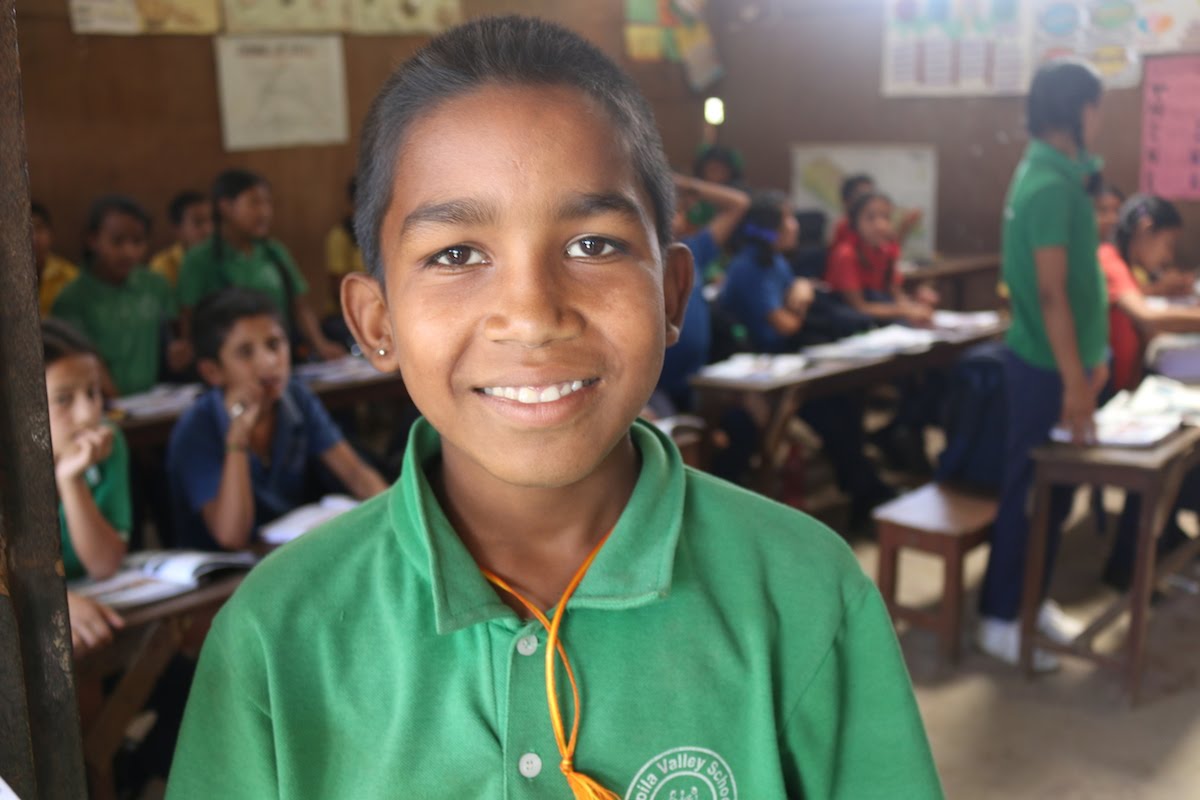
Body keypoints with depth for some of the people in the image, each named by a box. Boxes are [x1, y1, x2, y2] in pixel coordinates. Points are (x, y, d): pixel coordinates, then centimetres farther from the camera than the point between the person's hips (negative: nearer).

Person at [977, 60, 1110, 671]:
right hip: (1046, 366, -9)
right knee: (1032, 491, 0)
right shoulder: (1050, 186, -20)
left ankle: (1032, 601, 29)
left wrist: (1090, 358, 18)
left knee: (1053, 490, 16)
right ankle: (999, 619, 11)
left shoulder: (1055, 174, 11)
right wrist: (1074, 379, -21)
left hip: (1059, 358, 9)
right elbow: (1051, 294, -23)